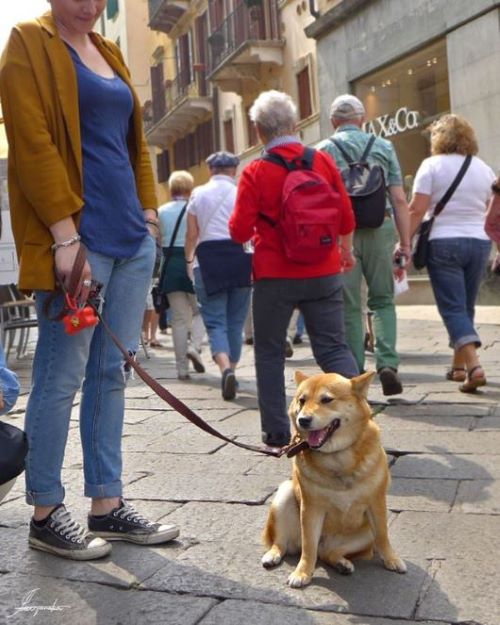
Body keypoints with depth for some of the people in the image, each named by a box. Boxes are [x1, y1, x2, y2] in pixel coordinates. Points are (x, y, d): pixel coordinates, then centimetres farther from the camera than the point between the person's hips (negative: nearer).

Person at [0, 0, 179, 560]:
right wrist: (65, 235, -17)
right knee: (62, 375, -3)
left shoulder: (108, 52, 21)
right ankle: (45, 514, 10)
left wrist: (148, 214, 11)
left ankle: (107, 505, 17)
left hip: (130, 234, 7)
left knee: (112, 372, 8)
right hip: (78, 237, -7)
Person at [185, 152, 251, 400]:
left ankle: (226, 369, -24)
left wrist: (189, 260, 21)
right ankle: (232, 371, 18)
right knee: (235, 320, 12)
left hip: (208, 260, 0)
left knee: (215, 321, -2)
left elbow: (192, 234, 6)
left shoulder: (199, 193, 6)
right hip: (239, 258, 1)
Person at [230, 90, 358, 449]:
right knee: (333, 347, 10)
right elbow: (346, 218, 4)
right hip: (323, 272, 3)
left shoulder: (255, 172, -10)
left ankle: (277, 433, 13)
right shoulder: (323, 161, 0)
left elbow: (240, 231, -9)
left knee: (270, 353, 11)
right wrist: (345, 252, 22)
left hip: (274, 275, -2)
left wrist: (237, 222, 14)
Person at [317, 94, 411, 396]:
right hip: (380, 227, 1)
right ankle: (388, 363, -2)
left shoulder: (324, 149, 6)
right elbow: (399, 199, 5)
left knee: (350, 306, 6)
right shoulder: (384, 147, 10)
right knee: (383, 300, 14)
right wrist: (405, 244, 8)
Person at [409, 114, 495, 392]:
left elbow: (417, 209, -11)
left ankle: (474, 366, -18)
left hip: (444, 243, -4)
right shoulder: (484, 168, 10)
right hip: (479, 242, 5)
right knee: (466, 307, 14)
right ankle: (458, 366, 21)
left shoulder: (432, 165, -3)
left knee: (453, 308, -4)